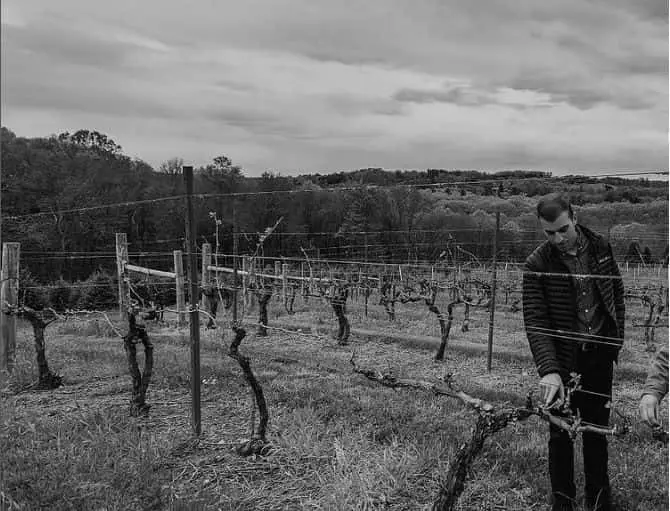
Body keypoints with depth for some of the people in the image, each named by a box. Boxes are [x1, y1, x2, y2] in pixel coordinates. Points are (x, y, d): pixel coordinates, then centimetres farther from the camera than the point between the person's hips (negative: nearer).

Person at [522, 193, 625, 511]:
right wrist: (548, 370, -30)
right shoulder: (537, 265, -14)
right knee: (561, 433, 6)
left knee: (597, 431, 15)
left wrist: (617, 338, 7)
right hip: (563, 360, -3)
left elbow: (617, 293, 13)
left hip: (600, 355, 3)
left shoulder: (599, 247, -1)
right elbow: (535, 322, -19)